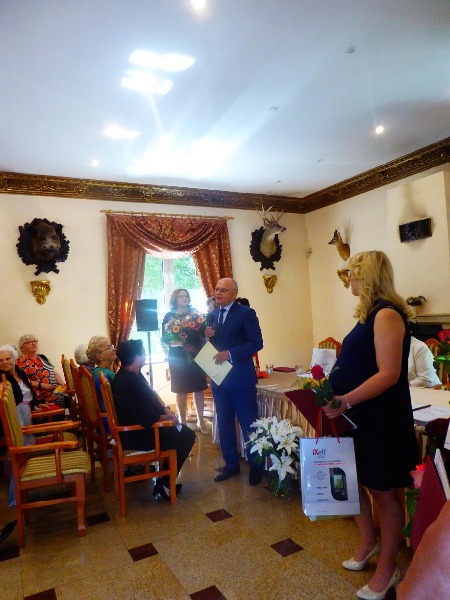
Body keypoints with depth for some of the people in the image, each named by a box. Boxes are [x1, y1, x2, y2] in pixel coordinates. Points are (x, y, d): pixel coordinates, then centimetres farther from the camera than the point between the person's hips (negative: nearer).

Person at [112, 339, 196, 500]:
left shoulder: (131, 375, 3)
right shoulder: (130, 382, -29)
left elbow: (151, 395, 14)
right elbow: (147, 418, -29)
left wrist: (165, 408, 0)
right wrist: (165, 416, -11)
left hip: (136, 428, 10)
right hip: (138, 436, -10)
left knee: (183, 430, 14)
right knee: (187, 436, -3)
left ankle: (166, 480, 19)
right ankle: (165, 484, 7)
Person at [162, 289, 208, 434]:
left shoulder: (195, 313, 6)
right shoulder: (169, 316, 2)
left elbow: (203, 332, 1)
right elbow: (164, 339, -1)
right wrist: (174, 341, -18)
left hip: (196, 356, 1)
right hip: (178, 358, -1)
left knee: (199, 389, 5)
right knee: (181, 391, 4)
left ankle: (201, 421, 18)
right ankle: (182, 422, 16)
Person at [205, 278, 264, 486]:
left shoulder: (246, 313, -8)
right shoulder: (212, 315, 10)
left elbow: (256, 343, -15)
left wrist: (230, 354, -23)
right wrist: (207, 336, -9)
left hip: (241, 377, -6)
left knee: (248, 423, 5)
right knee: (224, 424, 14)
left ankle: (256, 466, 23)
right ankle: (231, 464, 30)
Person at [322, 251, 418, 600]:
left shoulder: (387, 314, -19)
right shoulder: (370, 314, 9)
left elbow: (389, 374, -26)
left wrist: (346, 401, -31)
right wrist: (336, 393, 12)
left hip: (381, 420, -9)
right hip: (358, 416, 9)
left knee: (383, 492, 8)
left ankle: (388, 569, 28)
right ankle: (368, 542, 42)